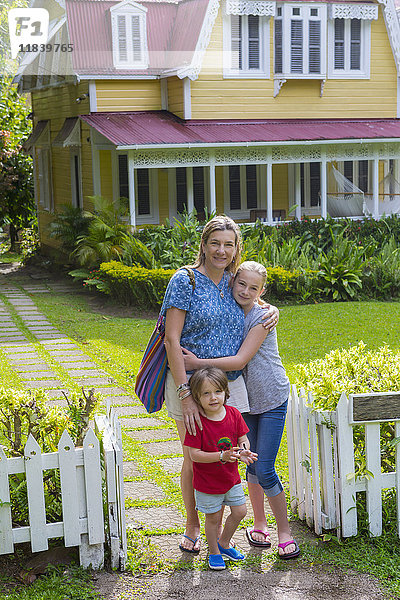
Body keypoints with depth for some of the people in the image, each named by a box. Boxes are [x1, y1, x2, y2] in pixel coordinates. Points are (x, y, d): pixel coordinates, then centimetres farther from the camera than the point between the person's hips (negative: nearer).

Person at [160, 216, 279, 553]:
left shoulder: (233, 281, 8)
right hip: (190, 383, -4)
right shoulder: (185, 281, -8)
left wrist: (272, 309, 4)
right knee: (194, 459, 6)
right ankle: (193, 527, 26)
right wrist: (185, 394, -20)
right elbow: (172, 340, -13)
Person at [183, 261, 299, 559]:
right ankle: (259, 524, 28)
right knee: (252, 464, 11)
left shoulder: (262, 317, -16)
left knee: (264, 470, -7)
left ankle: (284, 530, 9)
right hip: (244, 400, 5)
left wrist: (198, 363, -29)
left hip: (273, 400, -5)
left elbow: (241, 359, -24)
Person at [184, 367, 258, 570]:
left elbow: (243, 439, 2)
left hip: (231, 478, 5)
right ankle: (214, 552, 32)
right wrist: (222, 456, -32)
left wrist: (244, 452, -22)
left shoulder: (233, 414, -7)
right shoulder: (197, 422, -22)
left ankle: (224, 544, 36)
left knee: (240, 512, 12)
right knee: (213, 517, 9)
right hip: (207, 482, -5)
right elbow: (194, 454, -22)